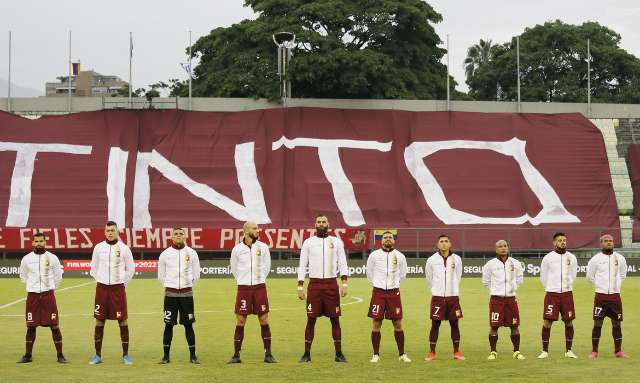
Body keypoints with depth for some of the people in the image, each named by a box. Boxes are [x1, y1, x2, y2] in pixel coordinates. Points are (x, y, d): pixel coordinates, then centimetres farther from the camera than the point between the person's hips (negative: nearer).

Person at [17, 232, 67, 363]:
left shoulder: (52, 258, 0)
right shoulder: (26, 259, 3)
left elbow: (58, 275, 11)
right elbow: (23, 276, 17)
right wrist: (33, 286, 13)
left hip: (48, 295, -1)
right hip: (32, 296, 1)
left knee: (54, 325, -2)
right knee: (31, 326, 6)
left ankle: (60, 355, 3)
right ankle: (28, 355, 15)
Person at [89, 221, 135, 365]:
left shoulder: (124, 248, 0)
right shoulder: (98, 248, 4)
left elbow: (130, 269, 10)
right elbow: (94, 268, 14)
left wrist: (123, 282, 7)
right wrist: (101, 281, 9)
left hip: (118, 288, -1)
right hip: (102, 288, 2)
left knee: (122, 321, -1)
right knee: (99, 321, 4)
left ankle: (125, 355, 6)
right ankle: (98, 355, 12)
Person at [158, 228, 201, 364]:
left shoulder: (191, 253, 2)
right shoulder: (165, 254, 1)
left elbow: (196, 275, 11)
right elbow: (161, 275, 12)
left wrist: (187, 285, 10)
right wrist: (169, 286, 11)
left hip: (186, 293, 0)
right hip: (170, 294, 0)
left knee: (188, 324, 2)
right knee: (168, 325, 1)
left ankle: (193, 355, 8)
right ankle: (166, 355, 8)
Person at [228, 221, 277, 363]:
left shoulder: (263, 247, 2)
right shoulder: (237, 249, 0)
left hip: (259, 288, 1)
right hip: (243, 289, -1)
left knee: (264, 321, 2)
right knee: (240, 322, 0)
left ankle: (268, 354, 7)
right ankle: (236, 355, 6)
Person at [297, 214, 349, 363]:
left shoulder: (336, 242, 6)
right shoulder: (308, 242, 6)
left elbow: (342, 264, 3)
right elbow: (302, 265, 6)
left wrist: (344, 283, -8)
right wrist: (300, 286, -1)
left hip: (331, 284, 0)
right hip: (314, 284, 0)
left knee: (335, 319, 3)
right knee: (311, 319, 0)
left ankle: (339, 353, 10)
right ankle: (307, 354, 7)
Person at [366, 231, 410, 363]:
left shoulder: (400, 256, 2)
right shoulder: (374, 255, 0)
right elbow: (369, 273, 15)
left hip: (394, 293, 1)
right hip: (378, 292, -1)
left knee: (398, 324, 2)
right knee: (376, 324, 0)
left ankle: (402, 354, 12)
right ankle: (376, 354, 9)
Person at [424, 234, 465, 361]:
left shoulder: (456, 259, 2)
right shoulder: (432, 260, -2)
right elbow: (429, 278, 11)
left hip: (453, 297, 1)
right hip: (437, 297, -1)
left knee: (454, 323, 5)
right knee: (435, 324, 0)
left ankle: (456, 352, 14)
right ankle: (432, 352, 7)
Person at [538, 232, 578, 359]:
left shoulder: (571, 258, 6)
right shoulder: (548, 258, -1)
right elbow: (543, 277, 8)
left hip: (567, 293, 2)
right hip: (551, 294, -2)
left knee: (569, 322, 4)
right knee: (547, 321, -6)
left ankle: (568, 351, 14)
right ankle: (545, 351, 1)